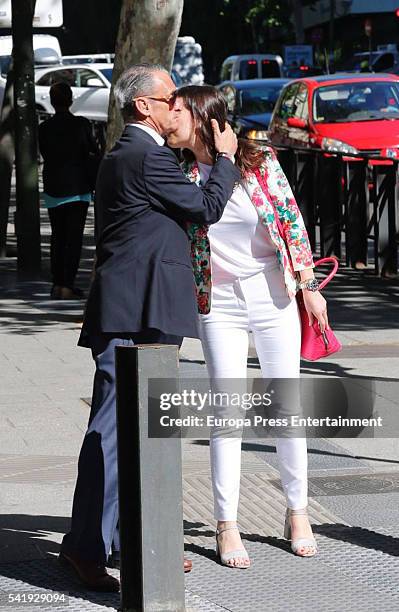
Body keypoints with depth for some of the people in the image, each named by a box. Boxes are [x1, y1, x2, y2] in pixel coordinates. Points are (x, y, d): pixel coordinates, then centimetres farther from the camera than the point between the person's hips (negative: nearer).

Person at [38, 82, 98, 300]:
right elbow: (93, 150, 4)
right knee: (74, 237, 0)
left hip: (53, 190, 3)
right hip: (78, 188, -3)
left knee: (57, 237, 13)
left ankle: (57, 283, 12)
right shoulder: (81, 124, -9)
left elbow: (46, 154, 7)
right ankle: (67, 284, -7)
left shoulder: (44, 128, -3)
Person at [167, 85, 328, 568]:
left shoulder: (258, 162, -6)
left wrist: (309, 286, -5)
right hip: (219, 305, 1)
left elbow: (291, 221, -3)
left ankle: (297, 512, 21)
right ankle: (226, 526, 5)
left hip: (273, 297, -1)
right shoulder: (180, 175, -1)